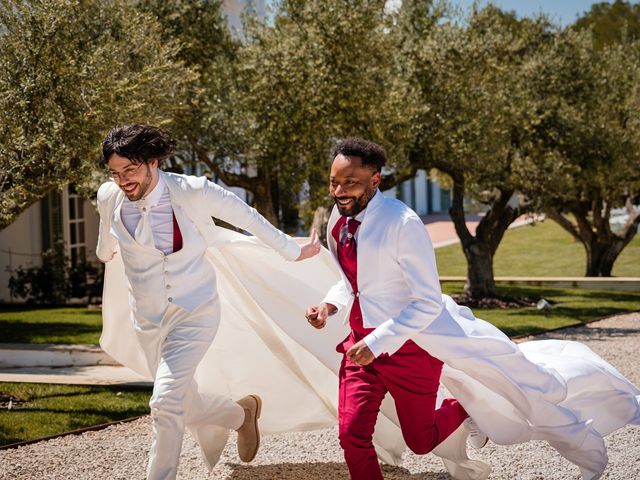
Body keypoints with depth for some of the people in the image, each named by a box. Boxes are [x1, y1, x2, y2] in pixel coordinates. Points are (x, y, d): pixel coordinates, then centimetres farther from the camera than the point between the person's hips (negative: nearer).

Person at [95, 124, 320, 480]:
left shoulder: (192, 192, -21)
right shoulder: (109, 198, -10)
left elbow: (248, 218, -7)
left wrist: (293, 251, 3)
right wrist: (105, 252, 37)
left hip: (194, 313, -5)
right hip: (148, 320, 5)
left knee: (166, 402, -21)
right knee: (187, 409, 14)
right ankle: (242, 414, 44)